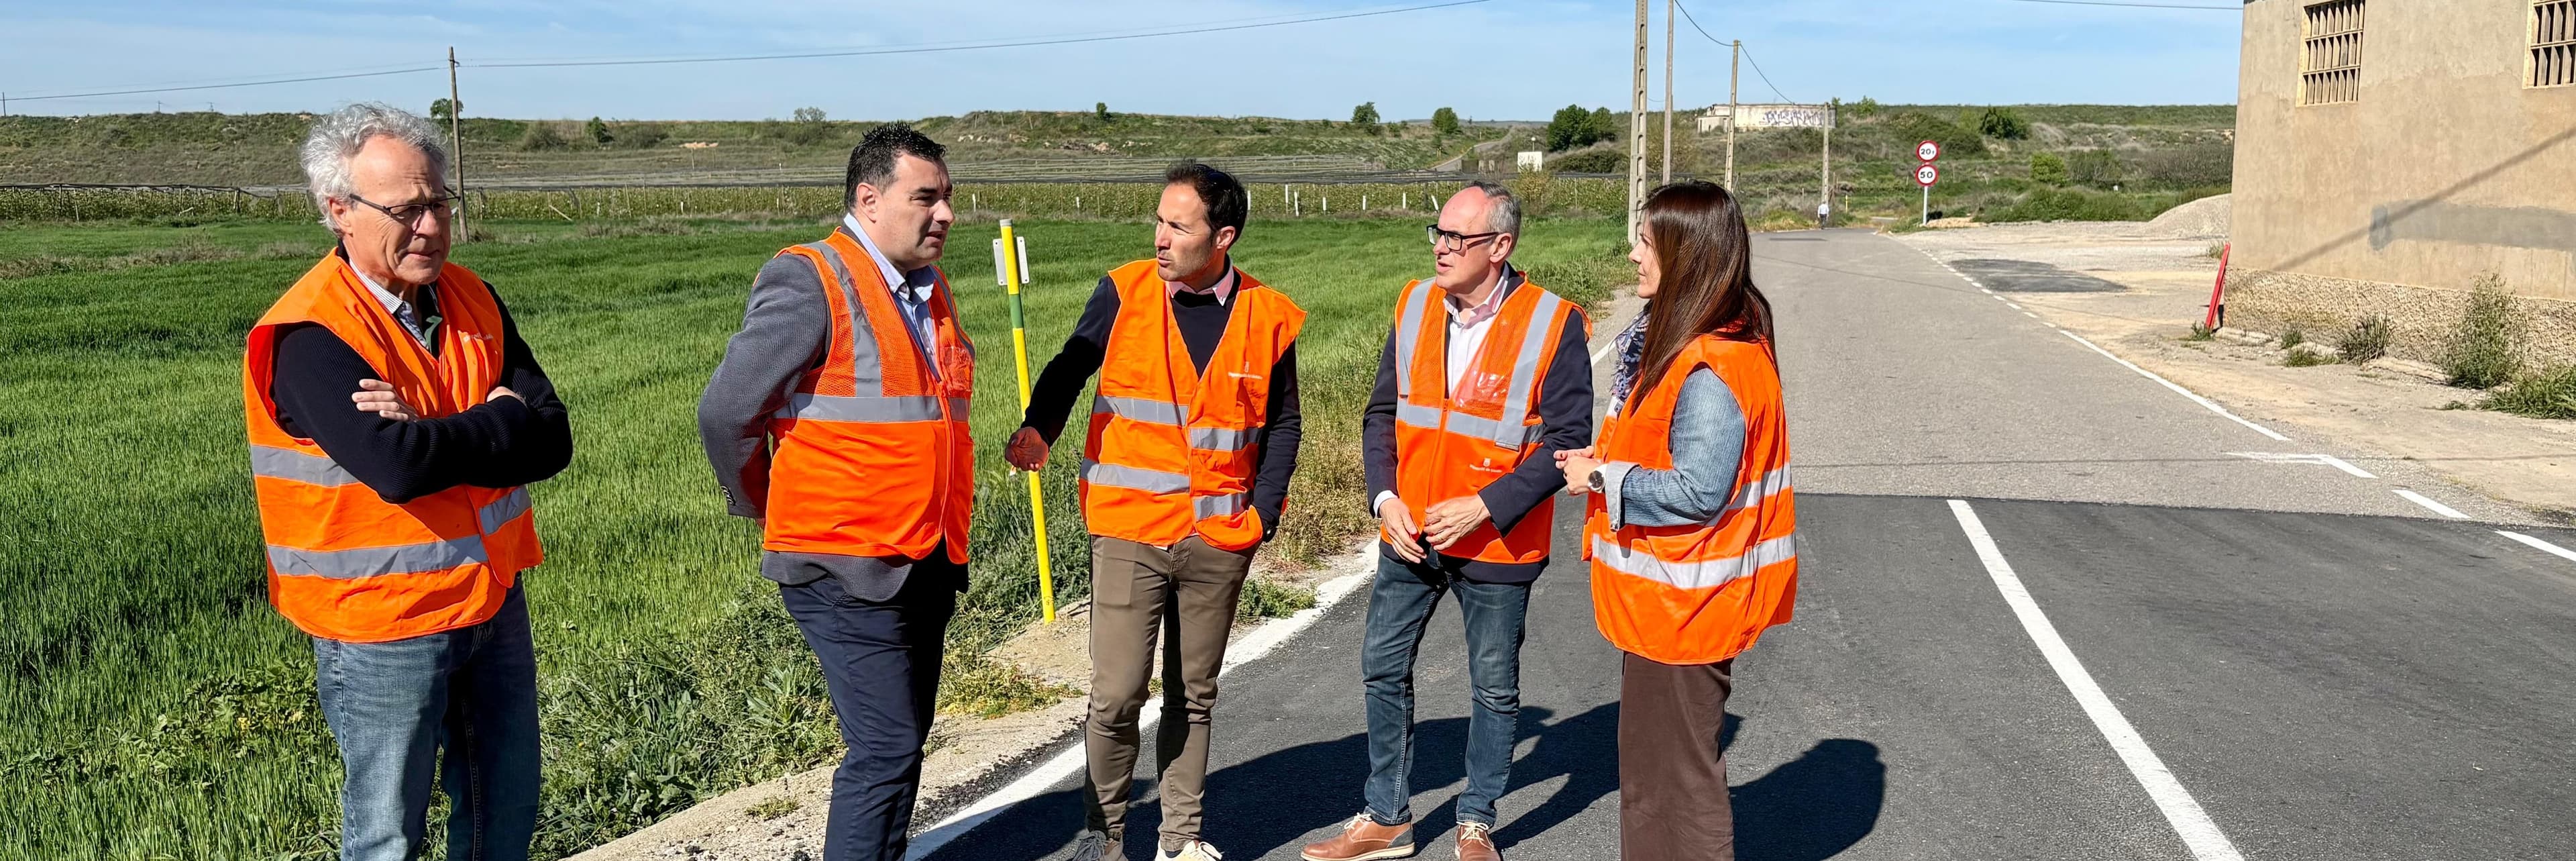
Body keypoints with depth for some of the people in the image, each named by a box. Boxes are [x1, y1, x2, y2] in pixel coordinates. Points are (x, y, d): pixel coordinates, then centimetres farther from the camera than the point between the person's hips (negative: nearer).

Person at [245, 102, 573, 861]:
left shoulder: (472, 301, 2)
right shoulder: (310, 335, -17)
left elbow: (550, 441, -5)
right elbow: (396, 465, -30)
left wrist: (436, 434, -21)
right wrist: (498, 419, -14)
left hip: (493, 601, 6)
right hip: (383, 628, -6)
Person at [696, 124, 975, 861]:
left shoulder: (930, 292, 14)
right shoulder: (809, 283, -13)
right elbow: (725, 413, -12)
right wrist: (766, 510, 2)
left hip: (927, 568, 8)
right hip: (849, 571, -8)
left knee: (900, 745, 16)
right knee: (887, 751, -8)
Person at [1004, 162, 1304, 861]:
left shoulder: (1269, 318, 1)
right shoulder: (1125, 293, -2)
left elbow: (1282, 423, 9)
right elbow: (1070, 368, 0)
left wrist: (1263, 512, 1)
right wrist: (1038, 428, -20)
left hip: (1219, 541, 2)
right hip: (1130, 528, -1)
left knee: (1193, 694, 13)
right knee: (1116, 694, -3)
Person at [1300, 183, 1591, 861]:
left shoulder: (1554, 324, -14)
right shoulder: (1415, 305, 1)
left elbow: (1568, 440, -14)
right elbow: (1383, 412, 7)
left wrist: (1485, 507, -20)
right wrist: (1386, 497, -7)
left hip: (1497, 546, -4)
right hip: (1410, 535, 5)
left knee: (1495, 687, 11)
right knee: (1384, 670, 12)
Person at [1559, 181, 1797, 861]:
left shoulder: (1709, 371, -25)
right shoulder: (1678, 342, 7)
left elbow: (1698, 492, -28)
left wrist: (1602, 479, -16)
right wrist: (1607, 461, 3)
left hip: (1682, 602, -10)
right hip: (1665, 597, 10)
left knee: (1676, 767, 4)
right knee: (1653, 753, 22)